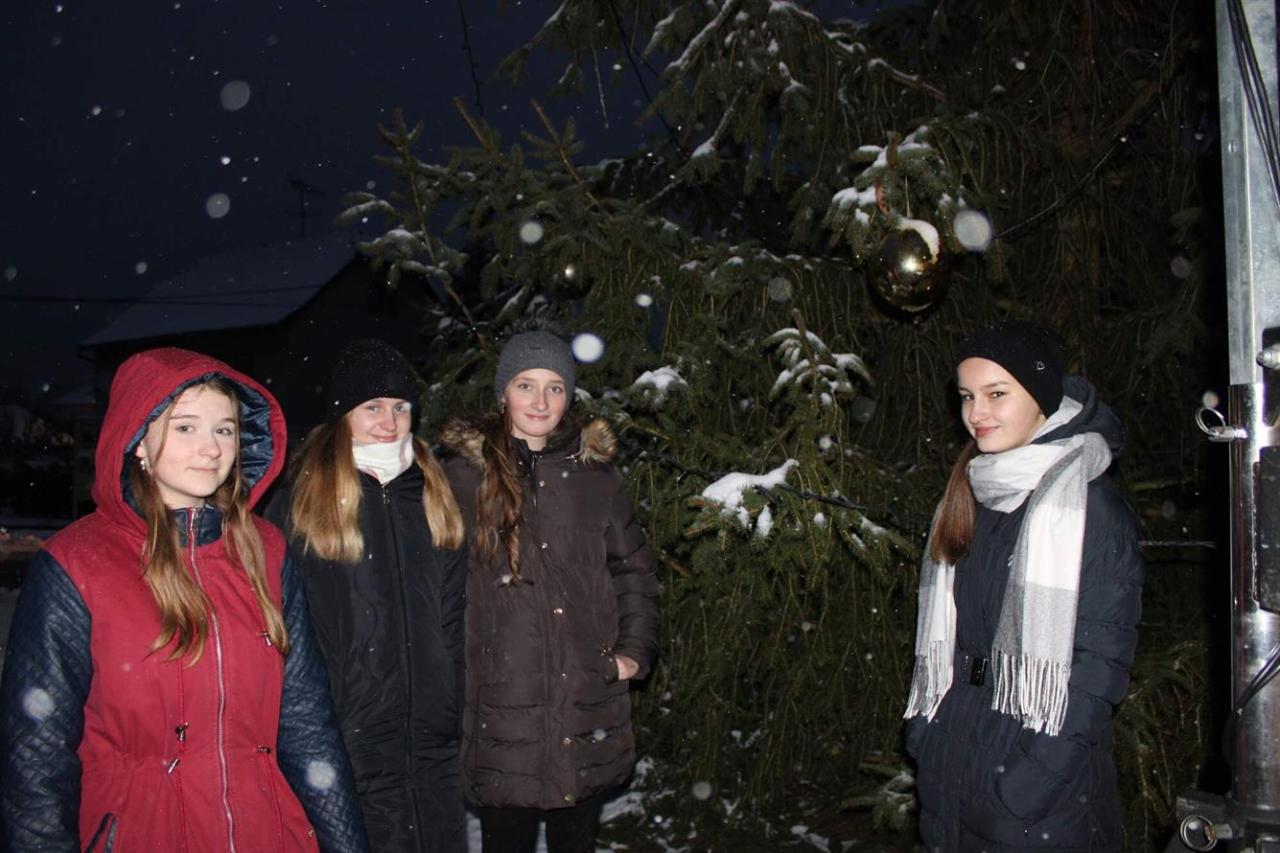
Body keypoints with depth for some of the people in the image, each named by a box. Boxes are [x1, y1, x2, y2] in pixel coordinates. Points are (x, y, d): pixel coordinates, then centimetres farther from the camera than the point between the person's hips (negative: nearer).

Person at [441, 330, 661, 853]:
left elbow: (633, 567, 14)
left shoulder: (594, 473, 7)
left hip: (588, 701, 3)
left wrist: (634, 650, 5)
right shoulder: (464, 475, -3)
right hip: (501, 707, -3)